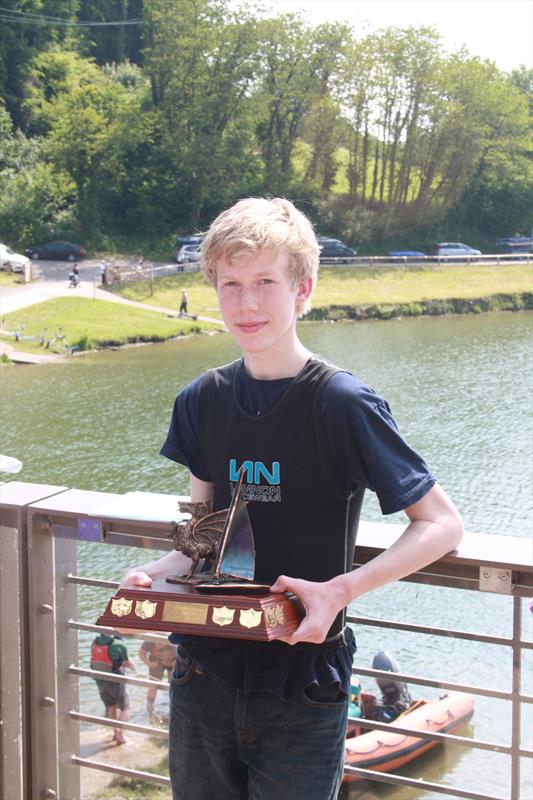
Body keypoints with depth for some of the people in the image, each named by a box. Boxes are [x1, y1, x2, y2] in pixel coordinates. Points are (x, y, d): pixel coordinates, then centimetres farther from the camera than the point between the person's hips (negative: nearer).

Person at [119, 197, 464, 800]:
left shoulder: (341, 403, -15)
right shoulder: (201, 401, 2)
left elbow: (442, 525, -12)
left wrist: (340, 590, -24)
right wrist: (157, 573, -11)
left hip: (302, 686, -5)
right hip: (205, 672, 5)